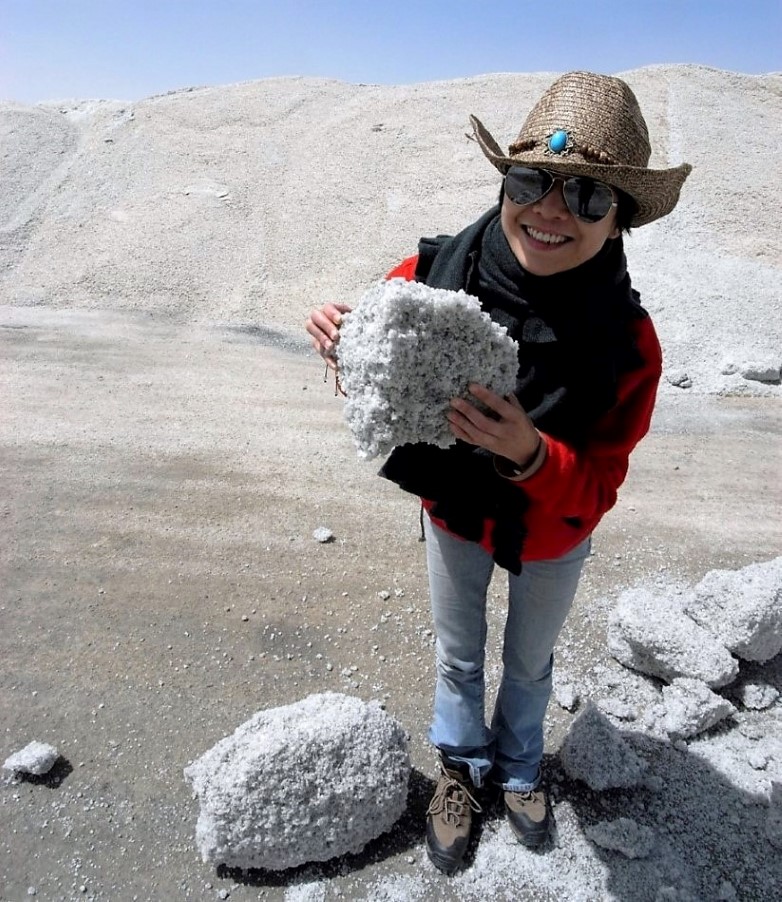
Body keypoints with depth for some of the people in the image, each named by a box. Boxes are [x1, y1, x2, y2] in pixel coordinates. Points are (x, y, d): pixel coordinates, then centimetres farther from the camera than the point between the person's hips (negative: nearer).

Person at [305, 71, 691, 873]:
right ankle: (463, 765, 55)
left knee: (529, 663, 26)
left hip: (551, 539, 0)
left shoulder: (625, 340, -29)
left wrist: (530, 454, -46)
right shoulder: (433, 275, -27)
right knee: (458, 657, 24)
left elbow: (595, 491, -24)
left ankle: (519, 768, 59)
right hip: (452, 519, 1)